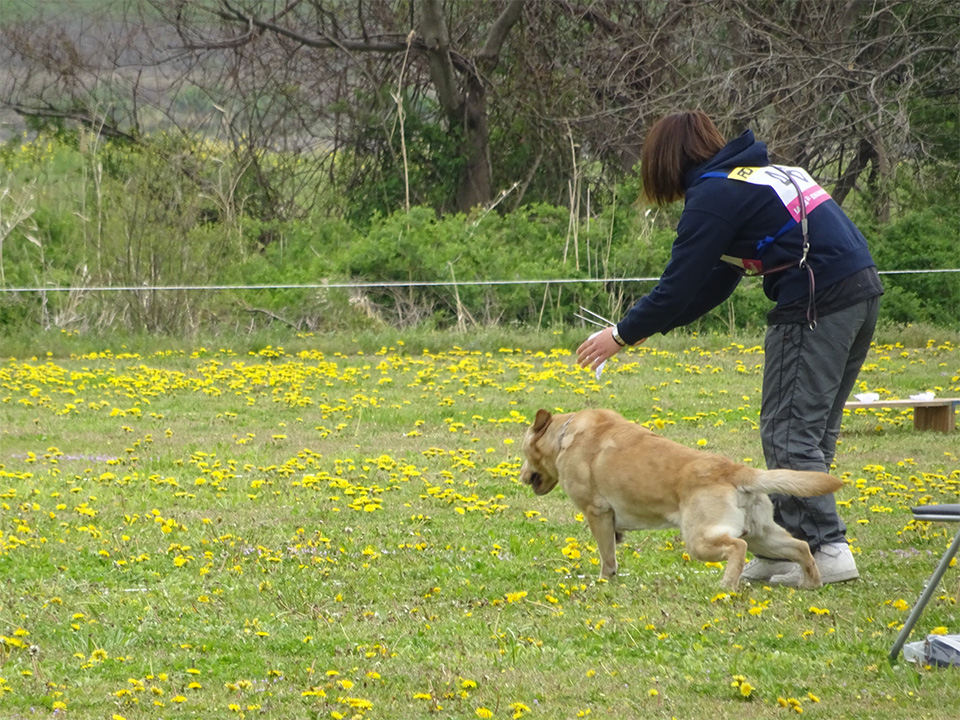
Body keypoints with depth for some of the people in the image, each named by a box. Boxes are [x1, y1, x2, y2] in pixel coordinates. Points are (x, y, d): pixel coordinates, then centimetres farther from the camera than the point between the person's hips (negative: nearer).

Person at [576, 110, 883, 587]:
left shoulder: (713, 195, -6)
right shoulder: (757, 174, 24)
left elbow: (680, 283, -5)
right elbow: (717, 278, 28)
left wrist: (624, 334, 8)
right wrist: (651, 326, 29)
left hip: (816, 302, -9)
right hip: (863, 289, 9)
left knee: (789, 431, -4)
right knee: (812, 430, 13)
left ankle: (827, 549, -10)